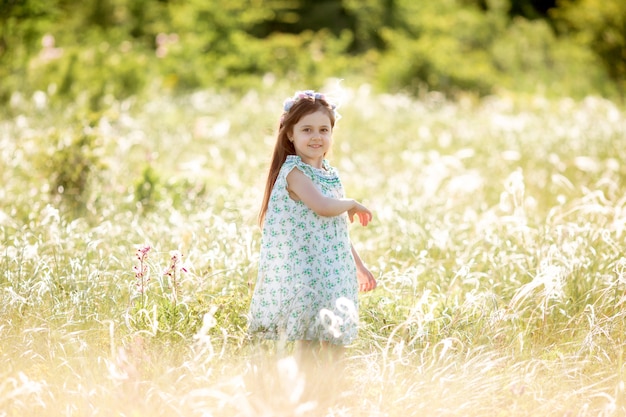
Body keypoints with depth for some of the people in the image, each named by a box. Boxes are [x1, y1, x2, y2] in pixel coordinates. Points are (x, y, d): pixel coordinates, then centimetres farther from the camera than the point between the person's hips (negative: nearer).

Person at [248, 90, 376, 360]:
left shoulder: (330, 175, 14)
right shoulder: (294, 172, -12)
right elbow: (323, 207, -28)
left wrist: (359, 267, 25)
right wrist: (353, 205, -9)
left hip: (333, 275, 8)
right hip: (303, 275, -8)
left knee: (335, 344, 7)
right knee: (308, 344, -6)